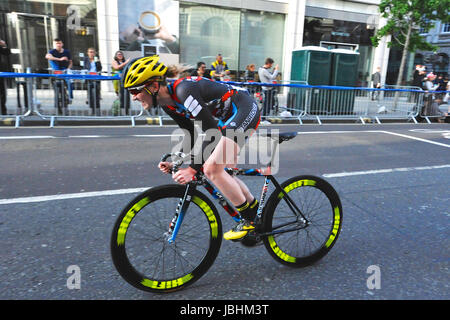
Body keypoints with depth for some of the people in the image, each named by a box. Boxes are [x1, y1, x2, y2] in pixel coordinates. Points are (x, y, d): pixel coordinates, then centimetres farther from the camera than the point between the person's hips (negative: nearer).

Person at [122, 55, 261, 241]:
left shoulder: (184, 90, -27)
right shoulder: (168, 102, 1)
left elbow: (212, 131, -27)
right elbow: (191, 135, 9)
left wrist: (193, 168, -26)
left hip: (244, 109, -9)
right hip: (229, 117, 9)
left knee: (212, 169, -19)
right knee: (217, 172, 8)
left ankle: (250, 219, -1)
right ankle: (256, 209, 24)